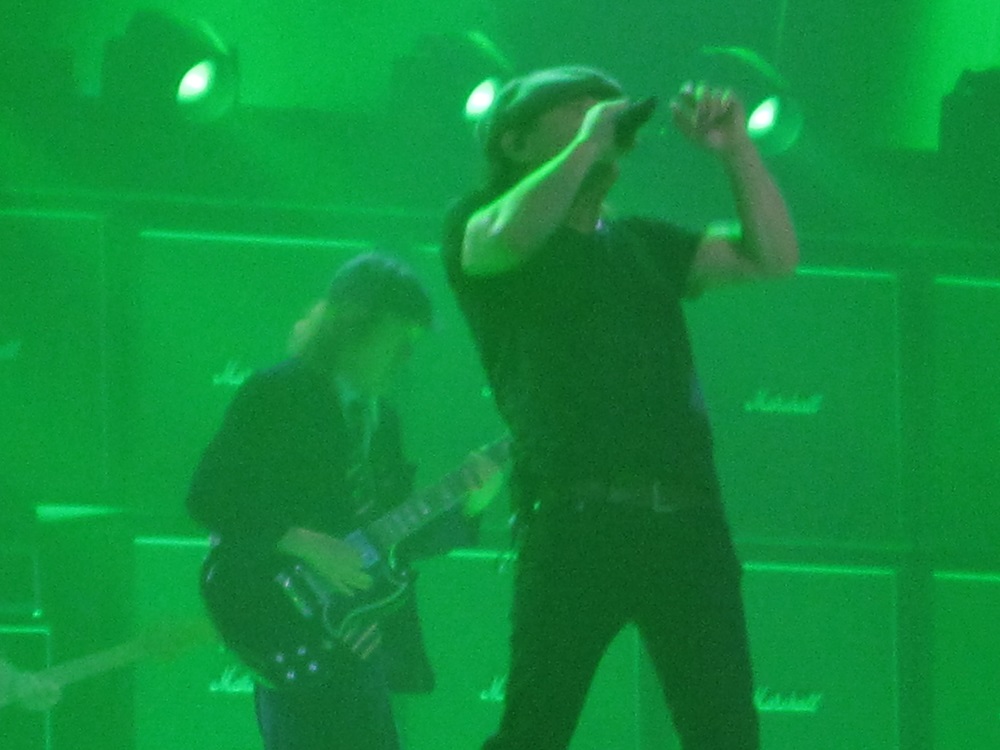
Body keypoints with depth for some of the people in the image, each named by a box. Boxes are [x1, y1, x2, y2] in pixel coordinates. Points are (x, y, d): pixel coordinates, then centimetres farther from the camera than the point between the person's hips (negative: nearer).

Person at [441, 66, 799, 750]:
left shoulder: (641, 244, 25)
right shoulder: (478, 226, 9)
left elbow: (773, 257, 19)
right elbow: (509, 236, -16)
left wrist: (735, 149, 8)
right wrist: (587, 142, -6)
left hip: (688, 519, 5)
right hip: (575, 519, -5)